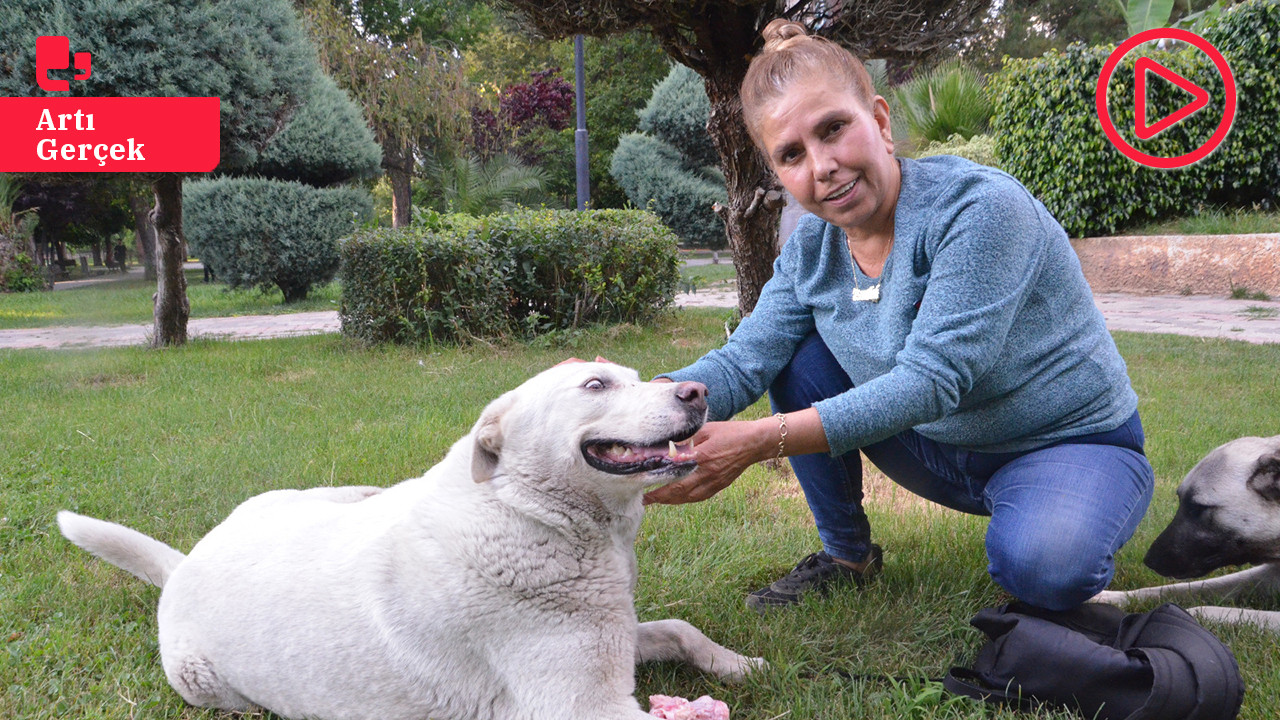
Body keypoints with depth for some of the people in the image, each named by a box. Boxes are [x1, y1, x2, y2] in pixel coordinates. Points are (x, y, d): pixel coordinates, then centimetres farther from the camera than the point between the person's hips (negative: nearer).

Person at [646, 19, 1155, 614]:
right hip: (945, 449, 6)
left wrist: (758, 441, -42)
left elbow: (931, 380, -34)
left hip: (1072, 441, -6)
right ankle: (847, 554, 8)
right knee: (798, 360, -8)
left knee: (1041, 567, -36)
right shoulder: (810, 250, -4)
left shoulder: (980, 208, -27)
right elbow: (744, 360, -12)